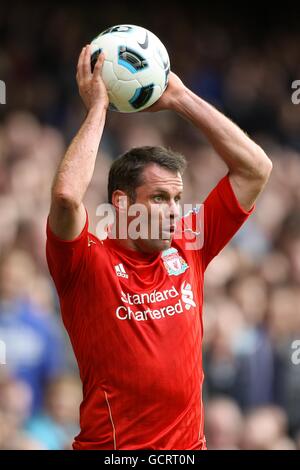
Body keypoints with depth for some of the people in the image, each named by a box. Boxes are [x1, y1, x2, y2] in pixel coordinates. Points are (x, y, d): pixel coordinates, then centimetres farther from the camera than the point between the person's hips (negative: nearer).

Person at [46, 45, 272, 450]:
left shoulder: (188, 249, 5)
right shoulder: (89, 262, -8)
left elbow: (256, 168, 6)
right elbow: (66, 194, -27)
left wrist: (181, 98, 2)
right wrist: (97, 107, -16)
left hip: (189, 443, 5)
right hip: (110, 446, -5)